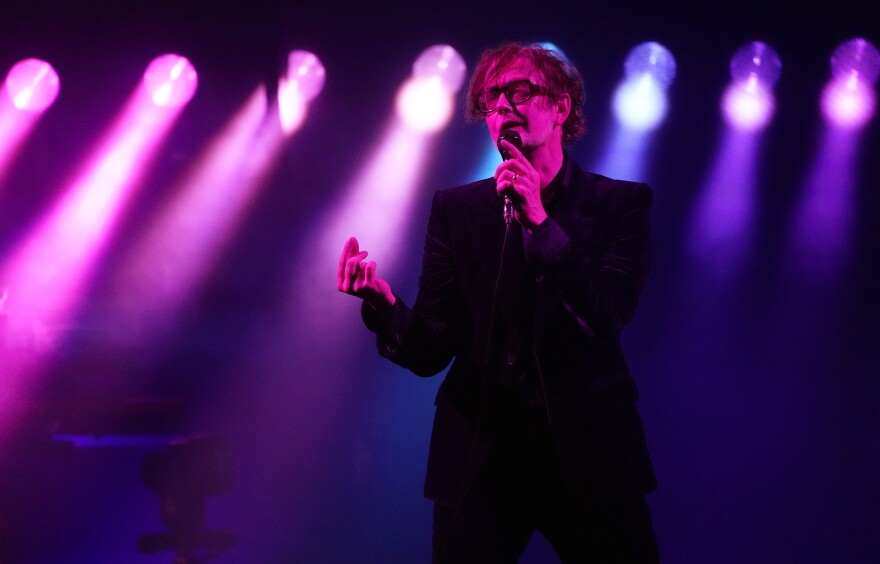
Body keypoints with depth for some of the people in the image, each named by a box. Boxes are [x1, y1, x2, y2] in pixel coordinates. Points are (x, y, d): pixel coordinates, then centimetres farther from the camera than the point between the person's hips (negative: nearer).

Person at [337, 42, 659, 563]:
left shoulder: (623, 203, 2)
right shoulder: (457, 208, 6)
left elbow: (611, 315, -12)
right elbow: (430, 350, -1)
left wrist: (540, 221, -16)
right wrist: (383, 304, -22)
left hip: (590, 457, -1)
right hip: (482, 456, 1)